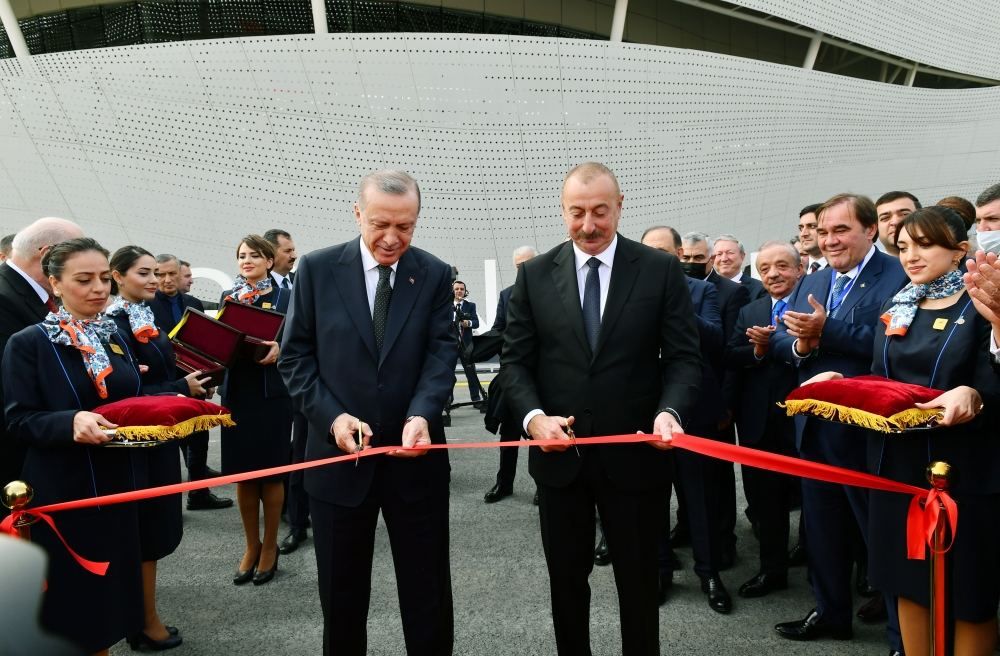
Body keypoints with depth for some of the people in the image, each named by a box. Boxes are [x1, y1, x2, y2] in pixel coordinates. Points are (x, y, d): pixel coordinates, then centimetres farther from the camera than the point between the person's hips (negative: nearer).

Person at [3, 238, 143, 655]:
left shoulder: (116, 339, 9)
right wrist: (71, 421, -30)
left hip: (116, 485, 6)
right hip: (60, 493, -5)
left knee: (111, 582, 14)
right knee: (69, 588, 5)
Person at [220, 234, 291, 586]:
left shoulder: (285, 297, 0)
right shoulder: (227, 297, 11)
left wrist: (280, 348, -24)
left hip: (272, 393, -3)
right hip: (236, 392, 3)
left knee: (271, 472, 4)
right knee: (243, 473, 7)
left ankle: (269, 547, 18)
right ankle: (251, 546, 22)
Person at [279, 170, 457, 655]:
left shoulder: (435, 275, 0)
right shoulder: (317, 269, -2)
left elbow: (442, 354, -7)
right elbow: (295, 355, -1)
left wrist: (422, 416, -25)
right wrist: (331, 416, -14)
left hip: (415, 456, 0)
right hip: (339, 454, 0)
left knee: (427, 591, 13)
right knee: (342, 592, 16)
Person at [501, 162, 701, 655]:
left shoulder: (662, 270, -3)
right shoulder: (535, 275, 2)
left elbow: (684, 356, -4)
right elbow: (516, 360, 2)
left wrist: (670, 410, -23)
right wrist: (533, 416, -16)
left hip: (634, 453, -1)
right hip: (559, 454, 2)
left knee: (639, 579, 14)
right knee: (566, 579, 16)